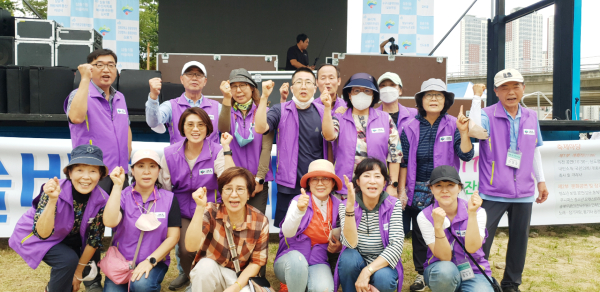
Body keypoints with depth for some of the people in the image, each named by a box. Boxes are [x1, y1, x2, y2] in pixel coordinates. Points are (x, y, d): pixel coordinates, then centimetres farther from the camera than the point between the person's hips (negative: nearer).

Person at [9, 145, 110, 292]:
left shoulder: (101, 200, -23)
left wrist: (78, 273, -6)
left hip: (66, 236, 5)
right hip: (33, 236, -5)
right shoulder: (55, 191, -33)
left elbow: (94, 238, -12)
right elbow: (42, 233, -39)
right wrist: (52, 200, -52)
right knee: (68, 259, -26)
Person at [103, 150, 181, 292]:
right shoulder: (122, 196, -1)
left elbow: (173, 237, -4)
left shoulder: (169, 198, -2)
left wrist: (150, 261, -15)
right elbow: (110, 222, -21)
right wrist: (117, 186, -20)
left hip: (154, 262, -2)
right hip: (121, 260, 2)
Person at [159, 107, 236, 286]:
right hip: (183, 213, 2)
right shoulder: (170, 154, -3)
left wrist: (226, 149, -26)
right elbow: (164, 188, 7)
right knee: (186, 250, -20)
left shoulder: (217, 151, -9)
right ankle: (189, 276, 19)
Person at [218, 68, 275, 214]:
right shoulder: (229, 112, 6)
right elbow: (223, 129, -17)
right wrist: (227, 99, -29)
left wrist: (259, 178, -9)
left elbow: (266, 147, -3)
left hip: (258, 181, -1)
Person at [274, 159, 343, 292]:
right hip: (291, 261, -1)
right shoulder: (299, 201, -9)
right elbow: (287, 232, -25)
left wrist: (338, 247, -5)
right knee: (297, 258, -36)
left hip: (317, 262, 1)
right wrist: (299, 210, -42)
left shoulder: (337, 206, 1)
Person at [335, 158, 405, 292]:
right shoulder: (346, 206, -9)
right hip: (355, 266, 1)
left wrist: (368, 271, -28)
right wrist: (350, 206, -36)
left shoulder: (394, 205, -7)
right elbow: (350, 243, -23)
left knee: (382, 278, -32)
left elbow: (397, 245, -17)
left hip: (382, 265, 0)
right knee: (349, 256, -31)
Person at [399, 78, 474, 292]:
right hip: (418, 190, 1)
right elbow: (403, 162, 2)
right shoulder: (410, 127, 0)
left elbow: (466, 156, -8)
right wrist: (402, 190, 0)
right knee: (419, 233, 10)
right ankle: (421, 273, 26)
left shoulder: (453, 125, -1)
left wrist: (464, 132, -22)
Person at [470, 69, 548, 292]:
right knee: (481, 239, 0)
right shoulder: (488, 115, -7)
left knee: (519, 240, 13)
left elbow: (534, 150, 17)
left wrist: (541, 180, 17)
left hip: (523, 193, 5)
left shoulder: (531, 117, 8)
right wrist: (477, 97, -25)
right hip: (492, 192, -4)